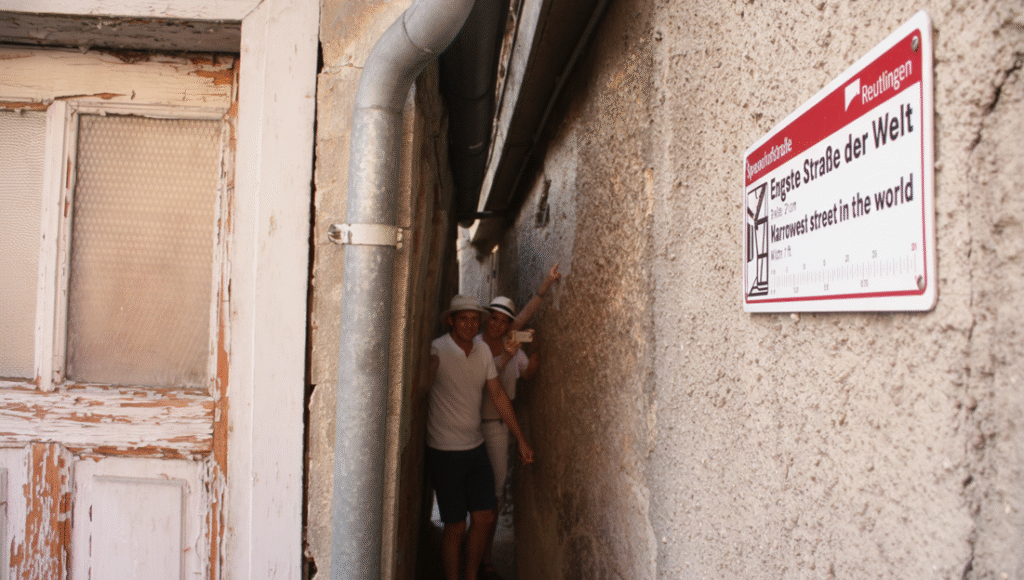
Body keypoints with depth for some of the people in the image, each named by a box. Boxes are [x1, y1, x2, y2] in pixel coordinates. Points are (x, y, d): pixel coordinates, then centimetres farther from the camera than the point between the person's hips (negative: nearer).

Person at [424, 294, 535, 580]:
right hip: (445, 452, -6)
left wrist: (521, 439, 11)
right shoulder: (437, 350, -15)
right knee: (455, 526, 2)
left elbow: (498, 396, 9)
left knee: (485, 517, 9)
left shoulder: (483, 350, 3)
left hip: (476, 447, 6)